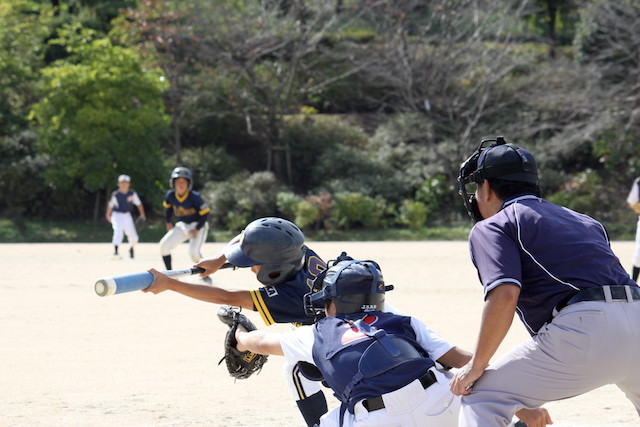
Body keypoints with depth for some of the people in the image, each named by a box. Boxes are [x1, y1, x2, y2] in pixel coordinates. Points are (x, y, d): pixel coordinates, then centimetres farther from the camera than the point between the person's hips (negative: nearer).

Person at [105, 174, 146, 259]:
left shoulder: (132, 194, -5)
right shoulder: (115, 194, -8)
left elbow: (139, 204, -1)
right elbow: (110, 205, 7)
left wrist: (142, 214, -13)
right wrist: (108, 215, 18)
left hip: (127, 216, 3)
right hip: (117, 215, -3)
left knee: (133, 237, 5)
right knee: (118, 232, -27)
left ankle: (131, 248, 37)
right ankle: (115, 251, -32)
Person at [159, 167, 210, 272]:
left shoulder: (194, 197, -25)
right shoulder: (170, 195, -10)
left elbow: (205, 213, -18)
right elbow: (168, 207, 13)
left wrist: (197, 229, -20)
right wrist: (168, 222, 9)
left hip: (198, 225, -6)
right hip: (182, 225, 6)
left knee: (193, 251, -25)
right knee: (164, 245, -7)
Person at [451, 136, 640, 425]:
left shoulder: (491, 227, 9)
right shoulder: (584, 221, 31)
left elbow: (504, 295, -9)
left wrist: (477, 366, -1)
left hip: (583, 329, -7)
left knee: (480, 398, 6)